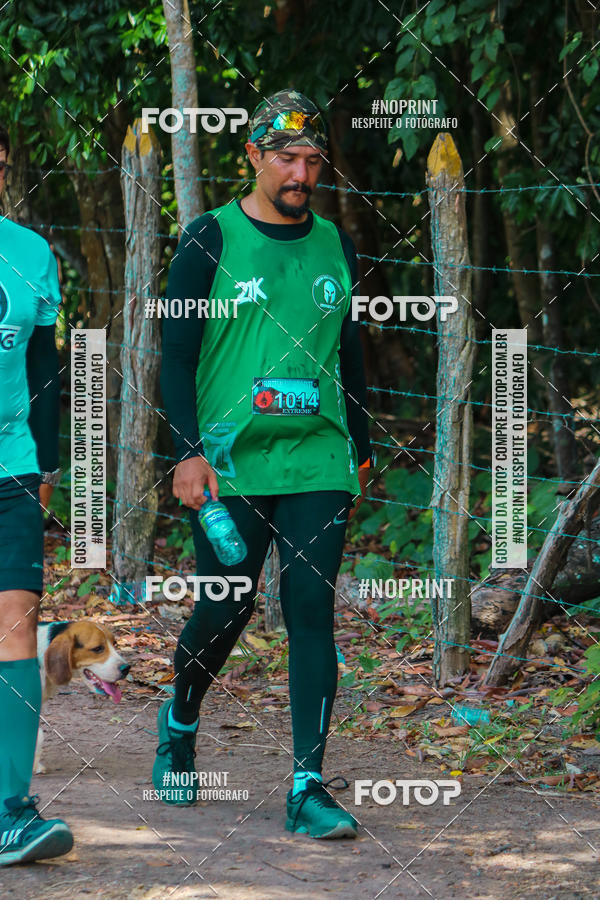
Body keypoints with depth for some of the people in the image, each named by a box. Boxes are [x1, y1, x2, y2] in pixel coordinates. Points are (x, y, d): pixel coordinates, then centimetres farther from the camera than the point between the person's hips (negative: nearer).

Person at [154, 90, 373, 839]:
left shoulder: (335, 246, 11)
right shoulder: (211, 240, -1)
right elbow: (176, 355, -2)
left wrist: (360, 449, 19)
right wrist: (189, 452, -10)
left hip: (319, 466, 3)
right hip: (232, 464, -3)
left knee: (312, 614, -4)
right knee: (225, 612, 5)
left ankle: (308, 787, -4)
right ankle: (180, 721, 36)